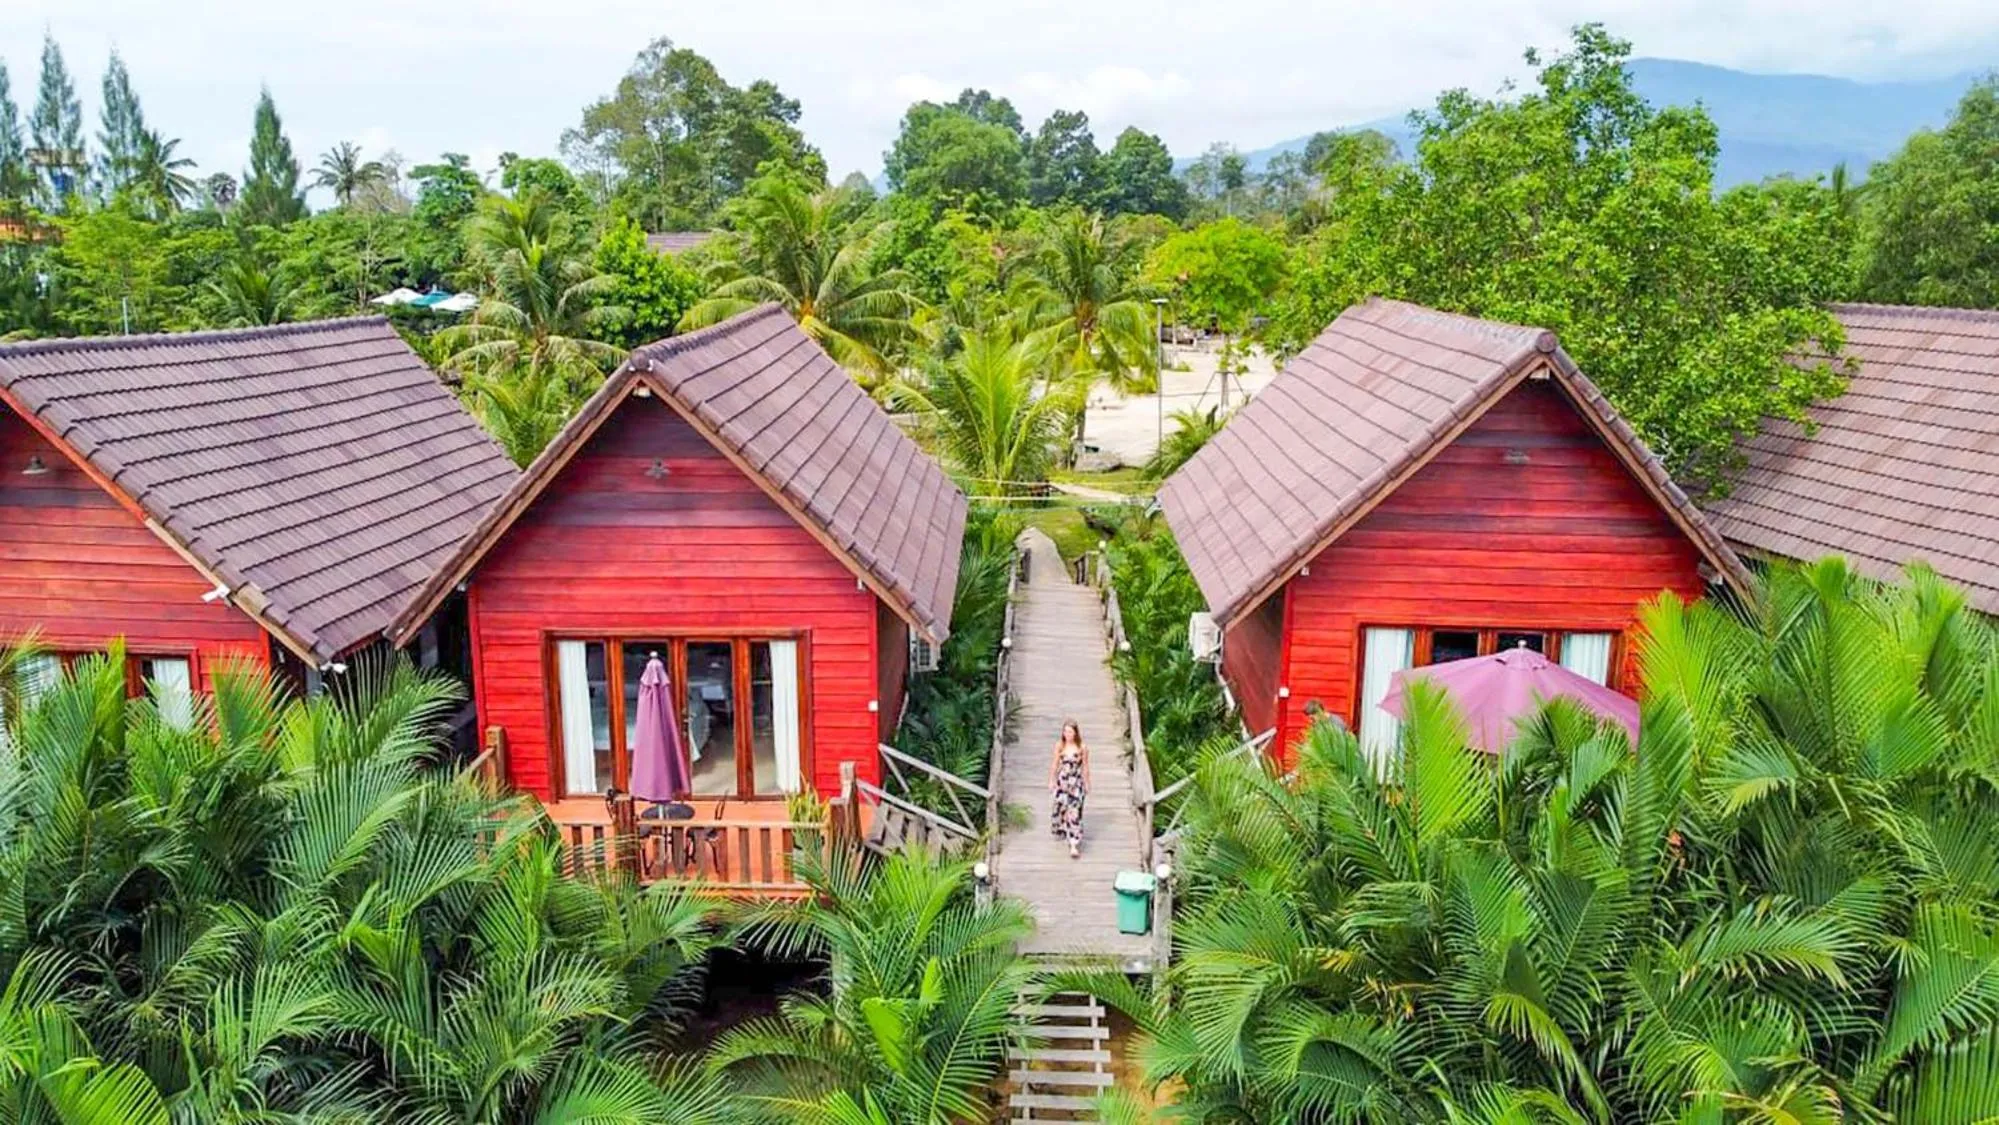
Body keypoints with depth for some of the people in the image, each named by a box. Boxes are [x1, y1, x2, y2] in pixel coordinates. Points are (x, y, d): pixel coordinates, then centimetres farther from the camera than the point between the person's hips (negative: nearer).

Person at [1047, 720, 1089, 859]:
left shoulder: (1082, 748, -8)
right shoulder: (1059, 746, -3)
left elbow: (1085, 767, 0)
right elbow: (1054, 764, 5)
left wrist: (1087, 783, 4)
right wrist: (1051, 781, 6)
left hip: (1076, 783, -3)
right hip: (1061, 781, 3)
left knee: (1074, 812, -8)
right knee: (1059, 807, 13)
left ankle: (1074, 845, -8)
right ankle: (1062, 830, 44)